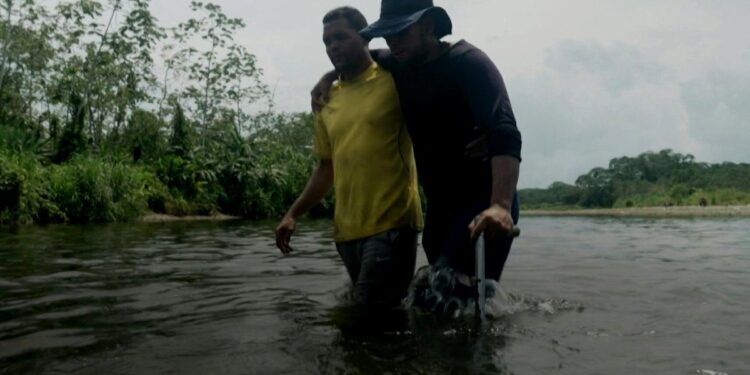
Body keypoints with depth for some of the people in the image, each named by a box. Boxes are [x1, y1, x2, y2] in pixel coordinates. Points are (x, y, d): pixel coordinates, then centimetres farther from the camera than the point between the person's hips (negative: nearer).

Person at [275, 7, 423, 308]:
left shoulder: (394, 81, -1)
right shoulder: (327, 102, 14)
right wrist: (294, 214, 11)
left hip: (391, 225, -5)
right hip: (346, 230, 6)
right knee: (371, 313, 14)